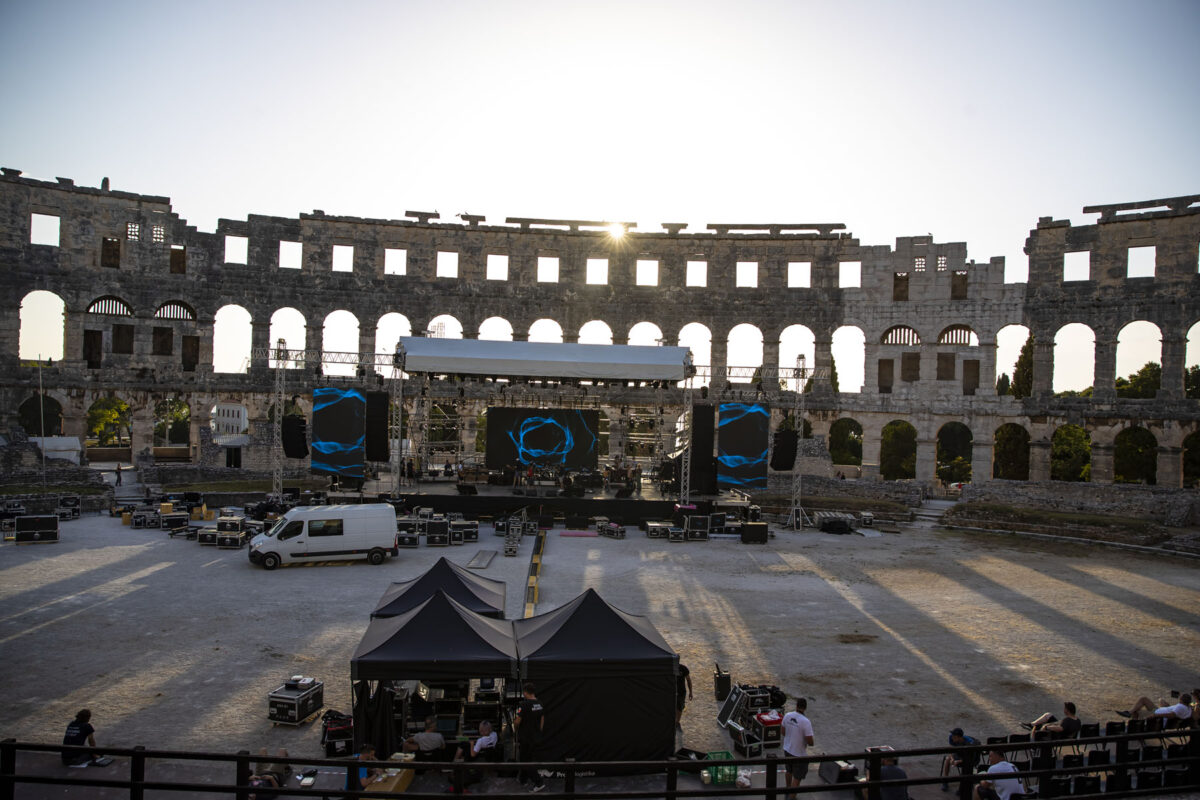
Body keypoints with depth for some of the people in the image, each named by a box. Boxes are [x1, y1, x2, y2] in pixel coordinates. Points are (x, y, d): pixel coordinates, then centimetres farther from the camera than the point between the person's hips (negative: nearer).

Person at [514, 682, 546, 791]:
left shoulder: (524, 704, -21)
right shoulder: (540, 704, 3)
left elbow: (517, 722, -19)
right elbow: (542, 720, 10)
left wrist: (513, 720, 2)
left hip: (525, 738, -7)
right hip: (536, 738, 7)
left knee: (527, 762, 1)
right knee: (532, 759, 20)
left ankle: (539, 782, -4)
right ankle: (523, 779, 32)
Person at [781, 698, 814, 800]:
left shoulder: (787, 716, -10)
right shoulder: (805, 722, -28)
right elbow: (810, 742, -23)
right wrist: (808, 743, -1)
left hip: (787, 749, 6)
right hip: (799, 754, -6)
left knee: (789, 772, 28)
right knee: (797, 777, 9)